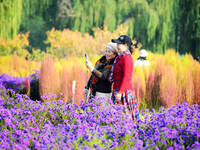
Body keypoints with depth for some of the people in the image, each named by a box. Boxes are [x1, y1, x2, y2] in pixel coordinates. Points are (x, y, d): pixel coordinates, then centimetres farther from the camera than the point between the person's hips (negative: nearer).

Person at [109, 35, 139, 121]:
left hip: (124, 91, -10)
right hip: (119, 90, 10)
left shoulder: (126, 57, -13)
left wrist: (120, 92, -22)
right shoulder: (121, 57, 17)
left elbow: (126, 77, -19)